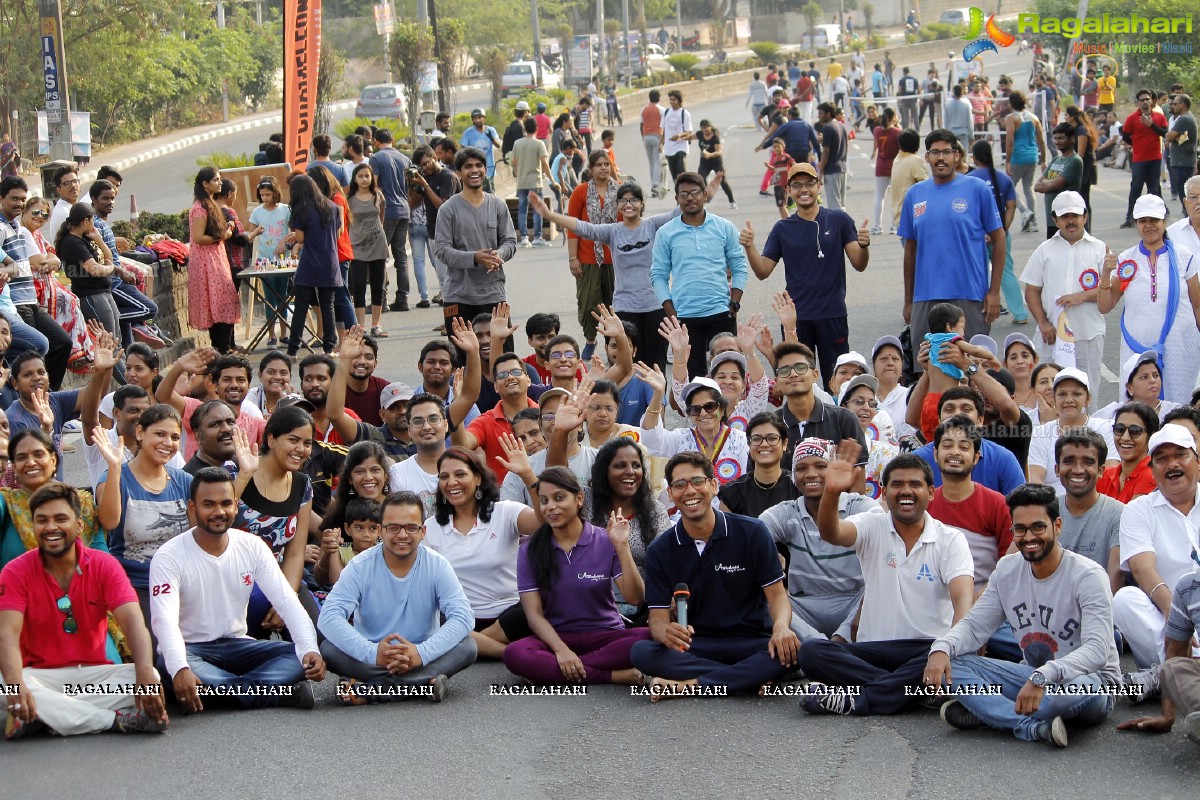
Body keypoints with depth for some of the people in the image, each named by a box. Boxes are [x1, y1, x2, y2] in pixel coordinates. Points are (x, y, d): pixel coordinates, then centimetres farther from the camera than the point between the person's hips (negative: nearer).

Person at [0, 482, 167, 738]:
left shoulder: (104, 565, -2)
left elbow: (133, 621, -16)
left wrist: (146, 674, -37)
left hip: (93, 673, 1)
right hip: (40, 676, -1)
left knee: (151, 678, -25)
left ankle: (40, 717, -26)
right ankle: (119, 720, -30)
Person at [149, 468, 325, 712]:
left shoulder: (252, 546, 0)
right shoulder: (170, 556, -13)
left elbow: (287, 602, -5)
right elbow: (165, 619, -27)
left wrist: (310, 650, -24)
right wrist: (180, 670, -47)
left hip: (237, 645, 4)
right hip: (190, 649, -4)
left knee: (302, 659, -17)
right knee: (170, 666, -39)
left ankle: (219, 688, -31)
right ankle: (276, 689, -33)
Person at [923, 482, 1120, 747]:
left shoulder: (1087, 576, -16)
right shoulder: (1007, 571, 4)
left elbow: (1097, 650, -27)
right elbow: (974, 626, 5)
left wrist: (1042, 677, -44)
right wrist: (941, 649, -20)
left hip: (1092, 678, -6)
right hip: (1031, 676, 6)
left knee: (1078, 686, -43)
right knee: (951, 665, -14)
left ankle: (982, 713, -22)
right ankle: (1036, 727, -29)